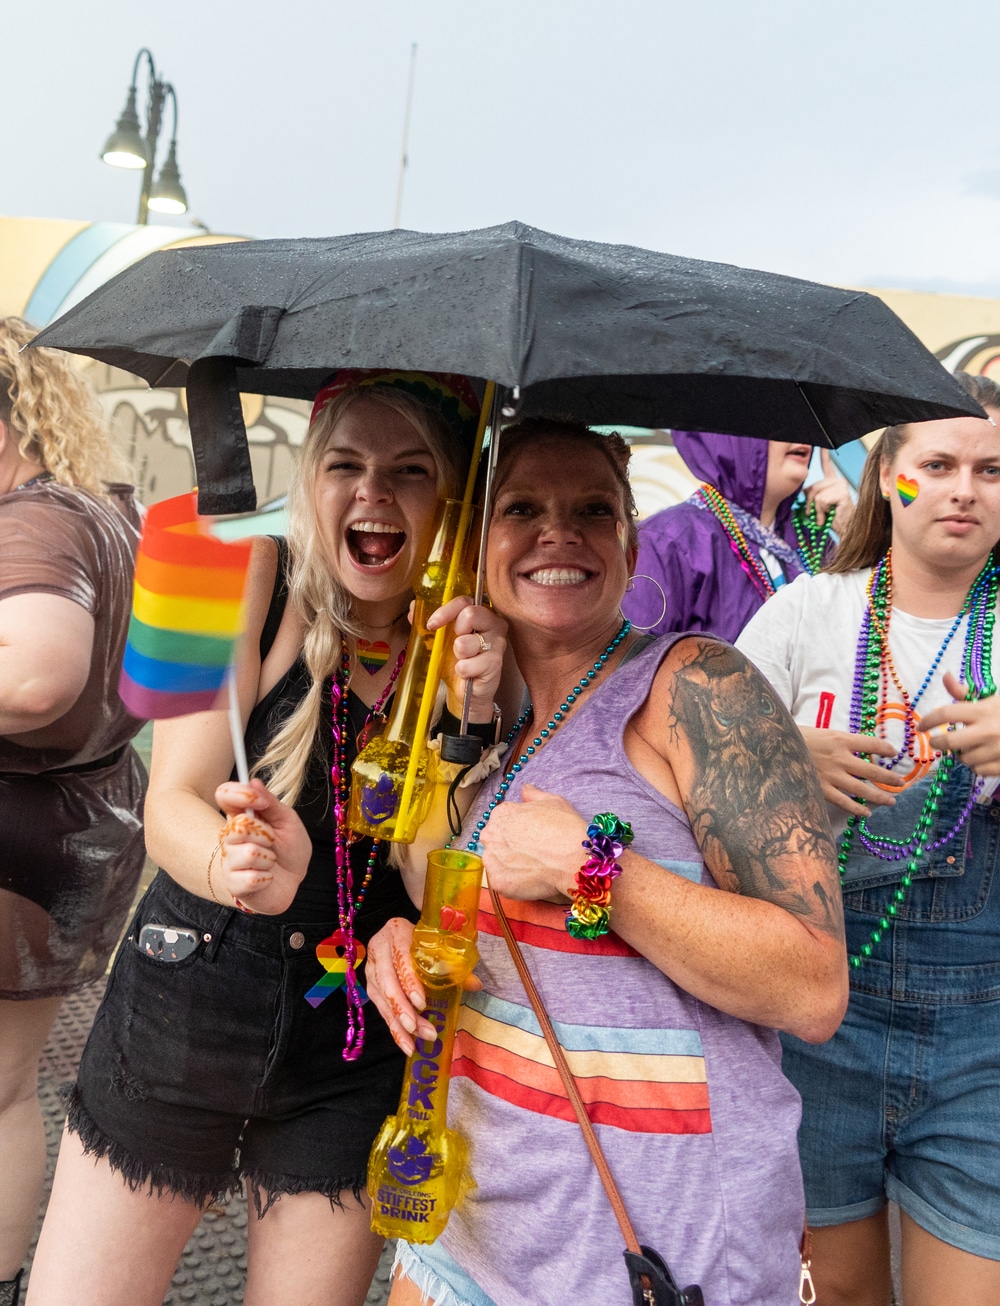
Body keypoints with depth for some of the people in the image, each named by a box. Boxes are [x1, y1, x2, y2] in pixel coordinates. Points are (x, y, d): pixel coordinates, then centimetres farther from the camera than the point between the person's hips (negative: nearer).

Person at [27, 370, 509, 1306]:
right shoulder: (257, 583, -11)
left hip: (358, 1053, 1)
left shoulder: (475, 639, -6)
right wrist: (236, 867, -39)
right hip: (184, 1011, -1)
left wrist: (473, 716, -25)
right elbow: (173, 802, -17)